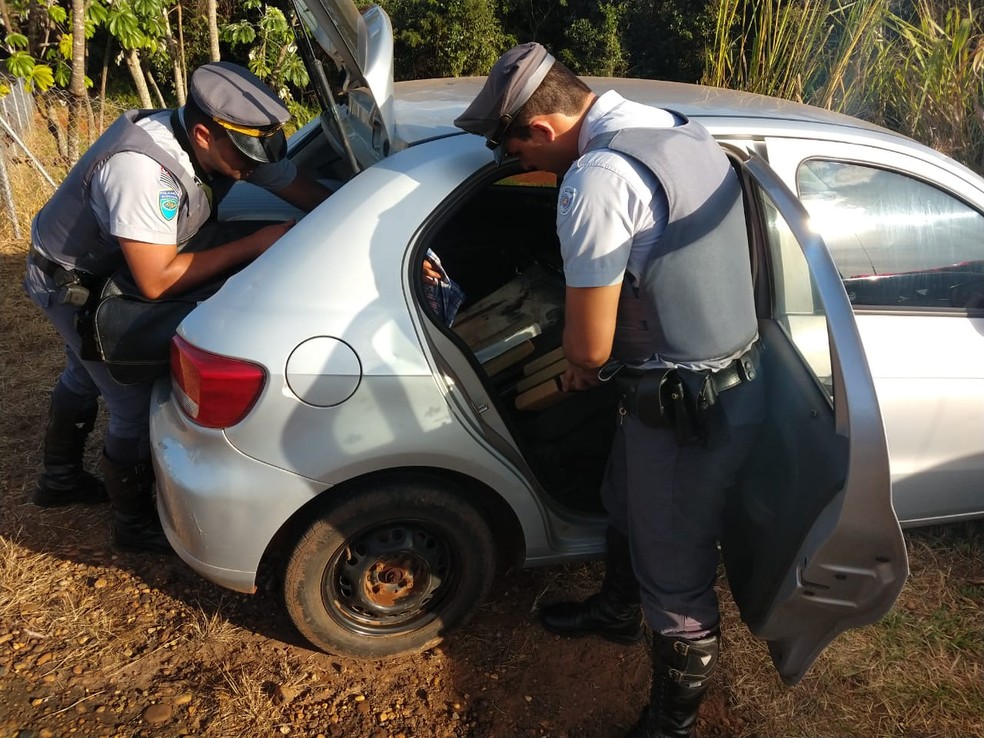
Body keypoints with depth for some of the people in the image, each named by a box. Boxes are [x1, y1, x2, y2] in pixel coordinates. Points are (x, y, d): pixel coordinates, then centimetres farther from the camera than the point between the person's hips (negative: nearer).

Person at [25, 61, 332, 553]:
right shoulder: (140, 168, -41)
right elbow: (157, 282, -39)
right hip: (72, 283, -8)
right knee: (138, 406, -3)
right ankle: (135, 524, 20)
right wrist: (255, 243, -38)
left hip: (106, 272, 8)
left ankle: (60, 480, 51)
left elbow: (310, 193, -14)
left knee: (84, 378, 26)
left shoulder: (228, 144, -19)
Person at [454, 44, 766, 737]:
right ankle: (617, 610, 56)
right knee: (627, 505, 29)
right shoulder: (683, 129, 5)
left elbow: (589, 346, -20)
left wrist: (581, 371, 4)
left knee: (675, 576, 11)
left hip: (687, 412, -10)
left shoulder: (597, 178, -25)